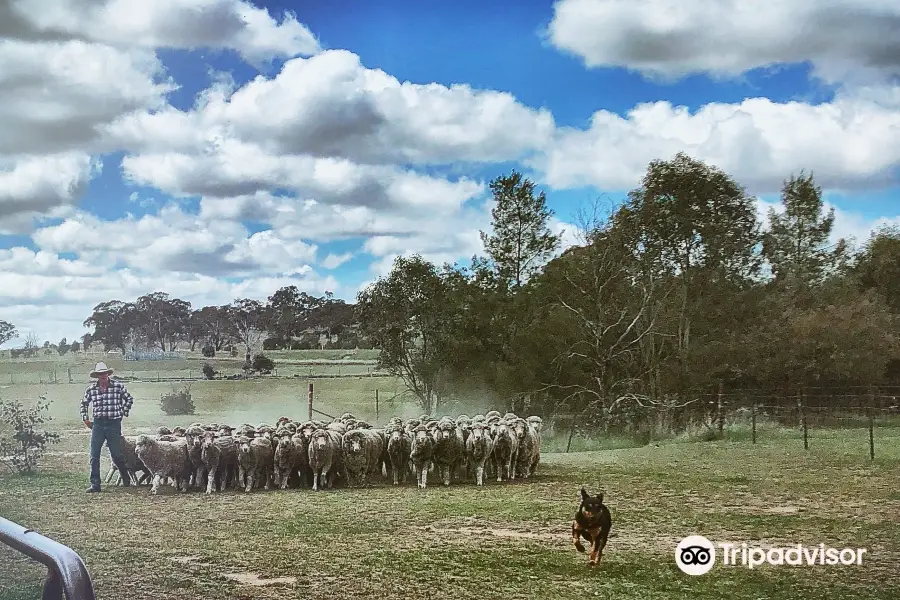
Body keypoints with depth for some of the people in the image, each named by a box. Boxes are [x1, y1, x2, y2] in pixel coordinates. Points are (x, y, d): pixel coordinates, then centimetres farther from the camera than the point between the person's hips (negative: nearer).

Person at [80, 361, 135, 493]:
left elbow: (129, 399, 11)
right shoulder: (91, 389, 3)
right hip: (98, 424, 2)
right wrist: (85, 419, 12)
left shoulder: (118, 386, -3)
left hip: (114, 424, -2)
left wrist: (123, 413, 6)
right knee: (94, 456, -1)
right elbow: (84, 404, 19)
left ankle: (125, 476, 31)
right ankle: (95, 485, 4)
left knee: (116, 455, 4)